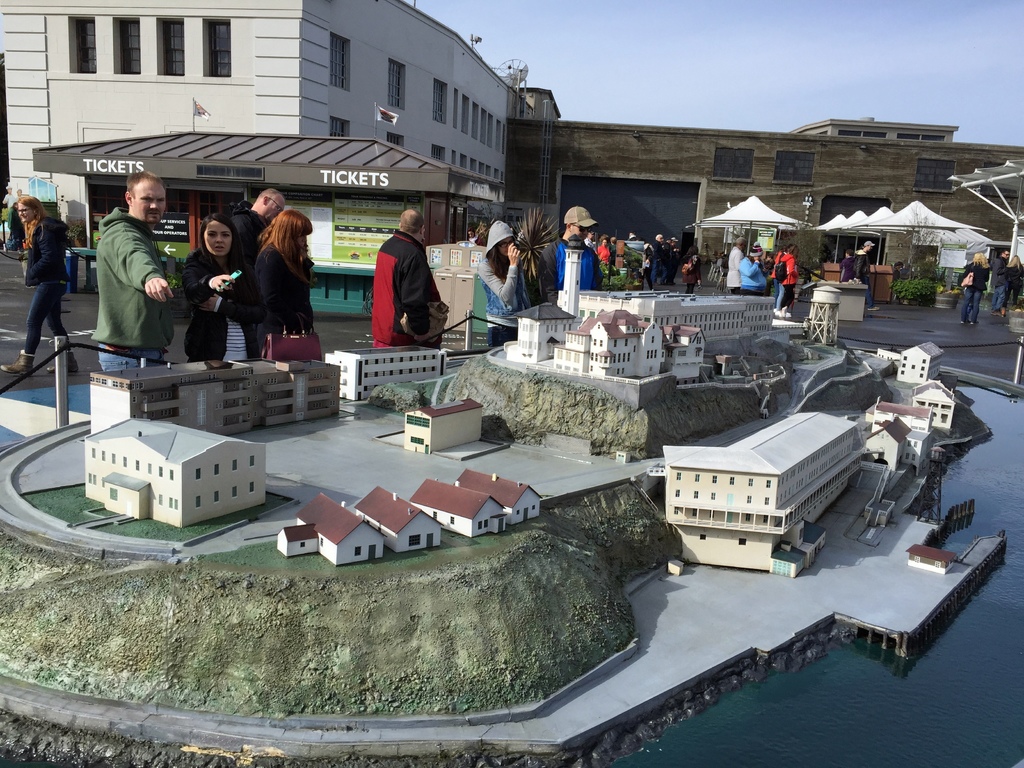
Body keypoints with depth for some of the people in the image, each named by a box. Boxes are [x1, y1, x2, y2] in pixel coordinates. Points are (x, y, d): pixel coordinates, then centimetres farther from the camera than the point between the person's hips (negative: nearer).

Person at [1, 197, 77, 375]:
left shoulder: (44, 229, -14)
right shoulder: (36, 228, 16)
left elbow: (49, 258, -22)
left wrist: (30, 274, -13)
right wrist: (31, 274, 5)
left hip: (50, 282, -10)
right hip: (53, 282, 10)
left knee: (33, 322, -5)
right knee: (54, 323, 12)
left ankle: (25, 362, 1)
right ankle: (68, 360, 17)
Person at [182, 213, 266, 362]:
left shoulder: (245, 270, 9)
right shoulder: (196, 266, 0)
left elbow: (260, 312, 0)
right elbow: (192, 293, -22)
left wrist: (222, 306, -13)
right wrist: (209, 282, -43)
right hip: (207, 355, -3)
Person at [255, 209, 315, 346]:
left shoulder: (289, 256, 11)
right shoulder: (270, 258, -16)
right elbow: (271, 299, -22)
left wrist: (304, 260, -2)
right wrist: (296, 323, -19)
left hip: (296, 330, 9)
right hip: (278, 331, -9)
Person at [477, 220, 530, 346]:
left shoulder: (516, 262, 9)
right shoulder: (485, 267, -10)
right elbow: (505, 296, -19)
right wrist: (513, 266, -18)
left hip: (522, 325, 5)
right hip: (500, 327, -5)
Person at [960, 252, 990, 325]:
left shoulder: (971, 265, -4)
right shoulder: (986, 267, 2)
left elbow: (964, 275, -6)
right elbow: (987, 279, 9)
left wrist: (962, 283, 5)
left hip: (970, 286, -1)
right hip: (979, 288, 1)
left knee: (966, 303, 4)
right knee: (976, 304, 5)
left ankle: (963, 320, 1)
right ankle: (973, 320, 4)